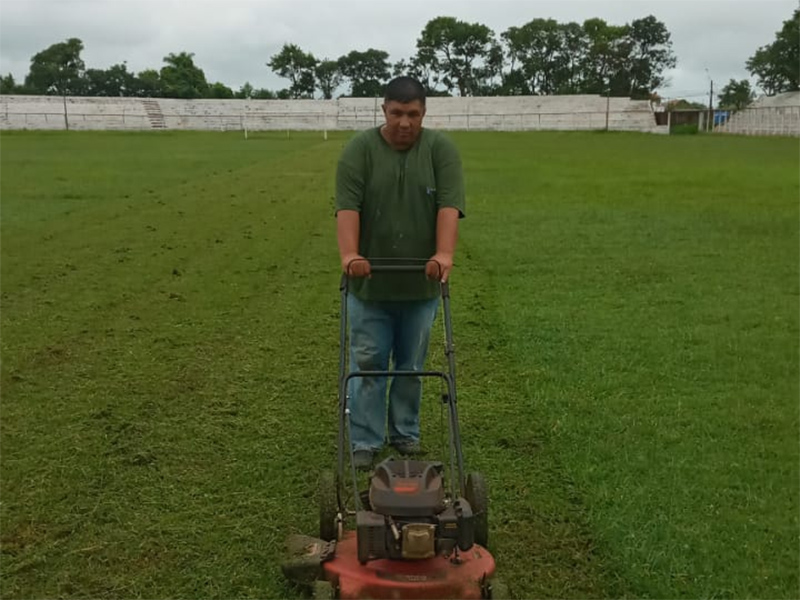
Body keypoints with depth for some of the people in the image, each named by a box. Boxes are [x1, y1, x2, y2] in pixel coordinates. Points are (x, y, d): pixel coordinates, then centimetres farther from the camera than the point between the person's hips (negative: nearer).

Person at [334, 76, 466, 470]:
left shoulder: (441, 149, -3)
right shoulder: (358, 150, -5)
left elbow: (449, 204, -13)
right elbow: (347, 206, -14)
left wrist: (444, 254, -27)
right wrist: (349, 254, -28)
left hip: (420, 283, 1)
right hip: (369, 283, -1)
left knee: (412, 365, 11)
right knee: (367, 365, 3)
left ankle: (406, 434, 26)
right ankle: (365, 442, 12)